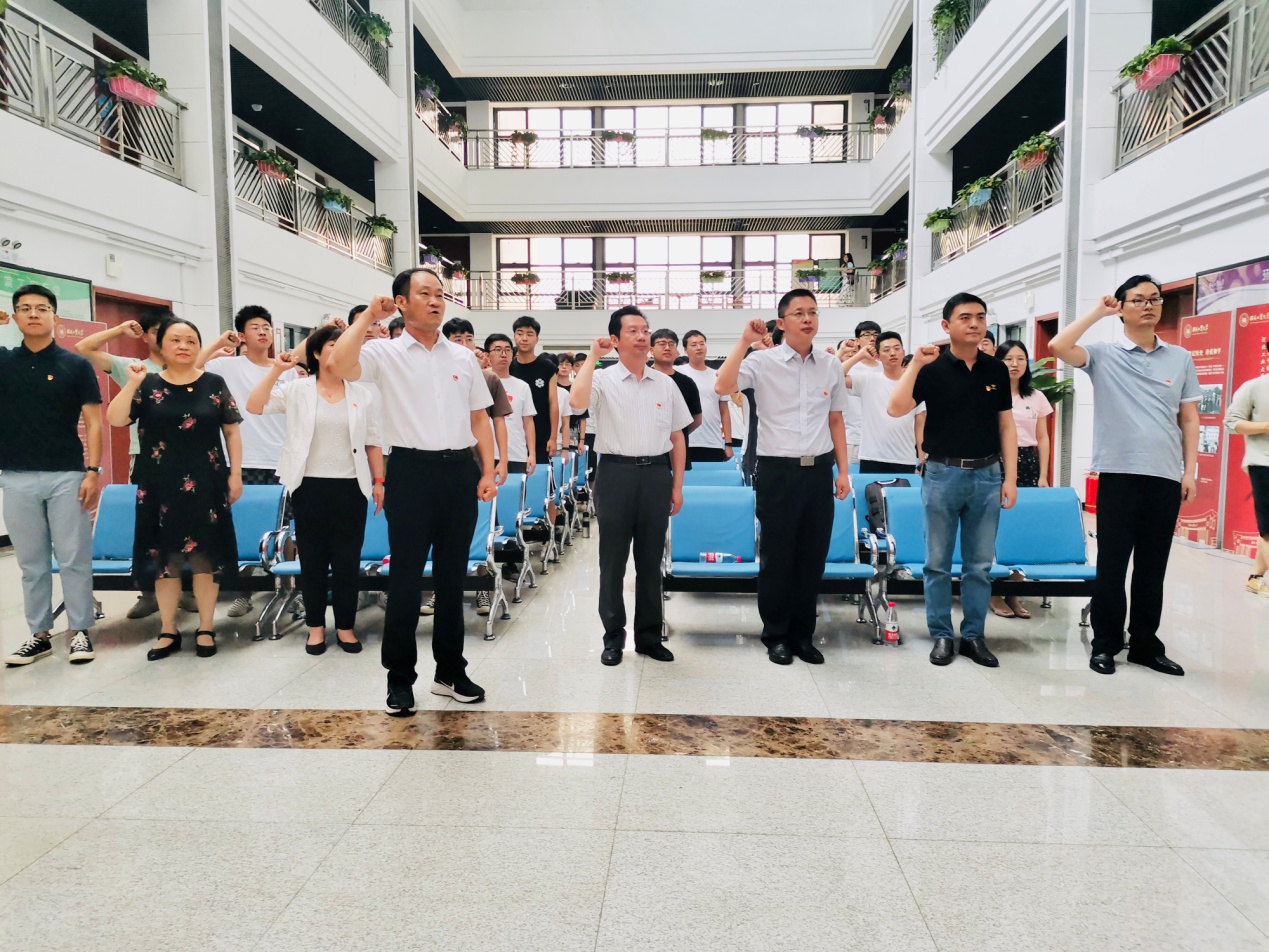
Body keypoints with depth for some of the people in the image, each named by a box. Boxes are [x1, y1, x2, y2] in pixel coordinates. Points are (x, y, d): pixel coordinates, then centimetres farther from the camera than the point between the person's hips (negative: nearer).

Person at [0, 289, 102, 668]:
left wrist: (93, 471, -9)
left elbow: (93, 421, 0)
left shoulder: (76, 364, 1)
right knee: (31, 562, 10)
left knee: (73, 558, 2)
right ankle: (39, 634, 19)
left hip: (67, 476, -3)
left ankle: (80, 631, 12)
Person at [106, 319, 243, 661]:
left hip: (205, 485, -1)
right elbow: (115, 419, -7)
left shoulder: (214, 384, 2)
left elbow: (232, 430, 4)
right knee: (165, 557, 8)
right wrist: (133, 383, -15)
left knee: (205, 556, 4)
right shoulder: (148, 385, 3)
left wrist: (235, 474, -1)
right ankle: (167, 631, 20)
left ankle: (205, 629, 16)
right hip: (161, 486, 1)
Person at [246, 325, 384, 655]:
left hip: (351, 487, 1)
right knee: (312, 558, 8)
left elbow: (373, 443, 7)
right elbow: (254, 406, -8)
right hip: (310, 486, -1)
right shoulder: (297, 388, 1)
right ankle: (316, 625, 21)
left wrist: (379, 482, 4)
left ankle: (345, 626, 18)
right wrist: (276, 370, -15)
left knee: (348, 559, 5)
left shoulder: (362, 393, 5)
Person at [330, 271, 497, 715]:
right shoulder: (385, 353, 0)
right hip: (411, 470, -3)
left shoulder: (464, 358, 11)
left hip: (460, 470, 4)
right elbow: (340, 365, -21)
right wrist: (368, 316, -13)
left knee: (453, 577, 13)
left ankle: (451, 671, 27)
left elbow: (479, 417, 12)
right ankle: (400, 679, 17)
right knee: (406, 578, 3)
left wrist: (488, 471, 4)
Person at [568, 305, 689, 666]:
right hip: (616, 473, -2)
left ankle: (649, 636, 24)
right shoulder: (603, 380, -1)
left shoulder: (665, 384, 9)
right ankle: (613, 637, 19)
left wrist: (677, 486, 7)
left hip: (656, 475, 3)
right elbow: (577, 401, -24)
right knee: (613, 561, 6)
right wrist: (592, 356, -15)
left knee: (651, 561, 11)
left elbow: (677, 438, 12)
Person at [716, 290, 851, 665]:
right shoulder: (763, 361, -5)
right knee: (777, 557, 5)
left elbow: (836, 420, 15)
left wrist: (843, 470, 11)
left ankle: (803, 635, 25)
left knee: (813, 557, 10)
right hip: (778, 470, -4)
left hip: (819, 470, 4)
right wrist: (744, 341, -18)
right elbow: (723, 387, -21)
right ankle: (776, 636, 21)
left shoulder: (831, 365, 8)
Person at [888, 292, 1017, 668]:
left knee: (980, 564, 9)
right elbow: (896, 409, -15)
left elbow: (1006, 426, 8)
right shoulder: (932, 368, -3)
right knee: (938, 562, 5)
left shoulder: (996, 370, 7)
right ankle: (941, 635, 16)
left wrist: (1010, 477, 2)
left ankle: (974, 635, 20)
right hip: (943, 473, -2)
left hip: (987, 475, 3)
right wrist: (915, 364, -21)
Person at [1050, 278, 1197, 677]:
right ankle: (1105, 644, 14)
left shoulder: (1181, 358, 11)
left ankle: (1146, 645, 21)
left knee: (1153, 568, 10)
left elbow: (1189, 419, 11)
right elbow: (1058, 347, -17)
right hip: (1118, 475, -3)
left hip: (1166, 477, 3)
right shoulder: (1103, 355, 2)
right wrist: (1098, 312, -7)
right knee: (1111, 565, 3)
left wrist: (1190, 470, 4)